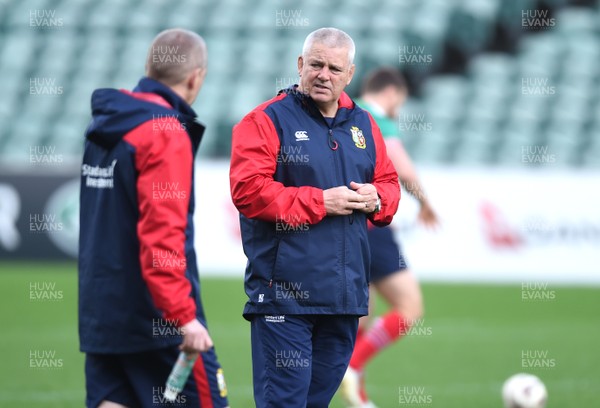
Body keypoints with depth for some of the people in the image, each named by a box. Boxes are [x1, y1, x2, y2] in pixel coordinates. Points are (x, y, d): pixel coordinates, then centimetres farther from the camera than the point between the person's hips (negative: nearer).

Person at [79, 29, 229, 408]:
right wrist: (183, 315, -22)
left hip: (101, 311, 8)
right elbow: (162, 233, -22)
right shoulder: (166, 134, -14)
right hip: (154, 319, -8)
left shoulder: (104, 127, 12)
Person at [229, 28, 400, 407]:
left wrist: (376, 199, -2)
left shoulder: (363, 126, 16)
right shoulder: (267, 120, -5)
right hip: (284, 291, -6)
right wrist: (320, 202, -16)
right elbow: (247, 189, -15)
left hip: (347, 291, 7)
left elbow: (390, 183, 23)